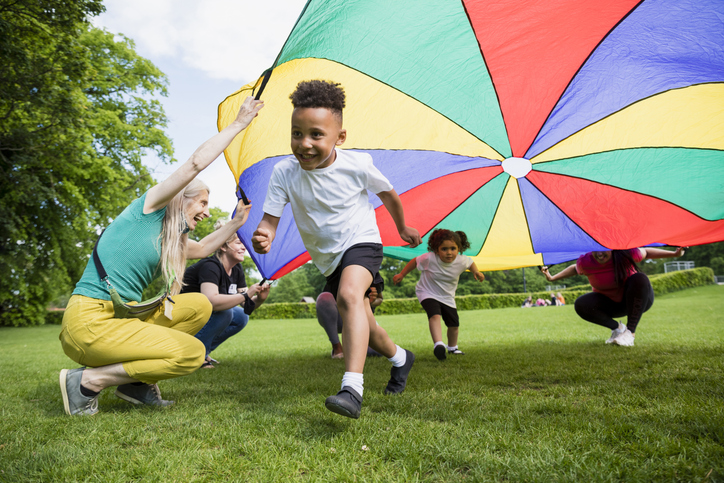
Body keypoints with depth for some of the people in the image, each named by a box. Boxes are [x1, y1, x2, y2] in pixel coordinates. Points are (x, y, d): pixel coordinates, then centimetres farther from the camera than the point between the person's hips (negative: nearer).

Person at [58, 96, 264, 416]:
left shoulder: (170, 239, 18)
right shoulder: (148, 209, -4)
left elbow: (202, 248, 39)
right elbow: (196, 163, -10)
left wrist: (236, 223, 33)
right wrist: (238, 124, -3)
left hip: (123, 315, 9)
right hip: (89, 321, -9)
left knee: (199, 306, 7)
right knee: (192, 352, -16)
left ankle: (136, 382, 6)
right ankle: (87, 380, -7)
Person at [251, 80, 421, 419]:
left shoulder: (357, 165, -19)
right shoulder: (284, 173, -16)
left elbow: (388, 194, 0)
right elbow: (270, 217, -16)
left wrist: (402, 228, 15)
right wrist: (264, 236, -41)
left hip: (361, 242, -4)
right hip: (327, 257, 4)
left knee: (349, 295, -35)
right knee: (360, 326, 16)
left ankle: (352, 388, -38)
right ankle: (400, 358, 45)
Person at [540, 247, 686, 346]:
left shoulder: (627, 254, -26)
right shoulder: (585, 262, -21)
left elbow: (646, 252, -6)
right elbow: (574, 269, 3)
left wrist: (675, 253, -14)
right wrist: (552, 278, -3)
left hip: (638, 301, -1)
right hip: (611, 303, 2)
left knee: (639, 279, -34)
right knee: (581, 305, -24)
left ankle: (630, 332, -26)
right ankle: (617, 328, -2)